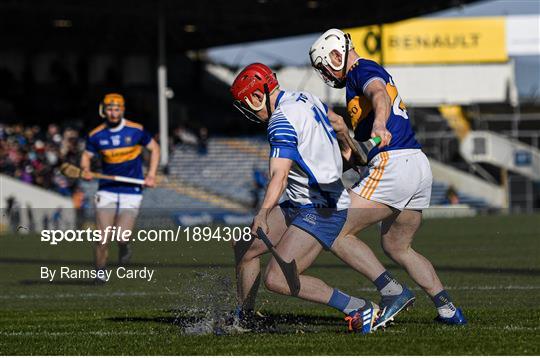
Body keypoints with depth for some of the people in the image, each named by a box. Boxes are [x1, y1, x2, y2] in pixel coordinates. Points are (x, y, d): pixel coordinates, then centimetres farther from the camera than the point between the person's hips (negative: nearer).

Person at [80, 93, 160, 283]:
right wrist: (85, 170, -11)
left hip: (131, 191, -1)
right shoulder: (96, 135, -1)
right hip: (107, 191, 1)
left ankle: (124, 246, 22)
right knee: (103, 239, -7)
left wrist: (151, 175, -1)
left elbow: (154, 148, 8)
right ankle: (100, 273, 11)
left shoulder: (135, 130, -4)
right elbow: (86, 155, 11)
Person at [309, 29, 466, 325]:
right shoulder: (377, 72, 27)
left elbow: (379, 94, -28)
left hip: (392, 165, -10)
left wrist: (379, 126, -46)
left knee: (336, 233, -6)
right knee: (396, 247, 23)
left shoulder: (362, 71, -3)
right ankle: (447, 309, 14)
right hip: (419, 166, 10)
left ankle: (394, 291, -12)